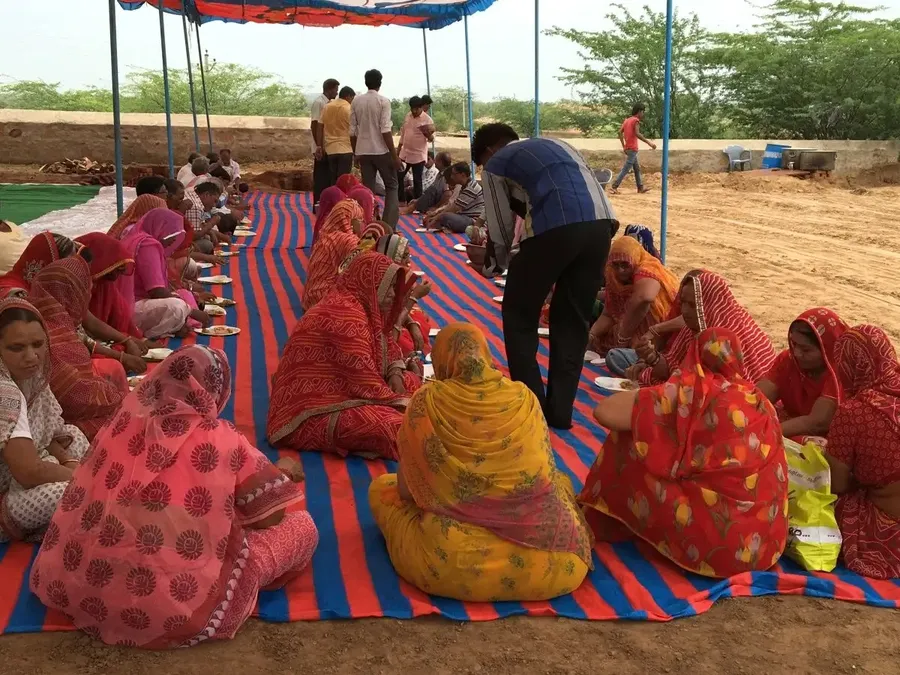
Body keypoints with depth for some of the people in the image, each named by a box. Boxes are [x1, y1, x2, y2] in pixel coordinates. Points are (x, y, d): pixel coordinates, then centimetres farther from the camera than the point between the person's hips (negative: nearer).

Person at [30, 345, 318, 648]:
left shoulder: (124, 426, 2)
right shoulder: (223, 441, -9)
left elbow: (78, 504, 17)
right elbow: (271, 517, 0)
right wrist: (283, 473, 20)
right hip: (174, 606, -6)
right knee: (302, 527, 5)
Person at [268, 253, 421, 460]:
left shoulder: (363, 306, 7)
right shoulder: (346, 315, -23)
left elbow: (387, 344, 20)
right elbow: (366, 383, -25)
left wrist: (395, 373, 0)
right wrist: (404, 405, -16)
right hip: (313, 413, -11)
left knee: (411, 382, 8)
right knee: (393, 427, -29)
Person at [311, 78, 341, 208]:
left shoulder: (328, 103, 14)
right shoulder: (319, 102, -12)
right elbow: (314, 126, -16)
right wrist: (318, 146, -19)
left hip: (329, 147, 8)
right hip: (322, 148, -8)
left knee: (327, 177, 11)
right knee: (320, 177, -3)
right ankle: (318, 206, 2)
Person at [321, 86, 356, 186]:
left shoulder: (327, 107, 10)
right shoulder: (349, 109, -5)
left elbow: (321, 128, 10)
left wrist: (322, 146, 14)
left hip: (330, 149, 5)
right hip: (345, 149, -5)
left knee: (332, 180, 9)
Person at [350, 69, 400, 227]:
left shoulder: (356, 101, 5)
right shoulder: (383, 101, -8)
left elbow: (352, 131, 6)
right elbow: (385, 130, -14)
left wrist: (355, 153, 16)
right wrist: (395, 155, -11)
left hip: (363, 151, 4)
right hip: (381, 150, -4)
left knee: (368, 189, 8)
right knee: (391, 186, 8)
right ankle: (389, 226, -3)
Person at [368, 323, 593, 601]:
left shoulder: (426, 402, -6)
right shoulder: (524, 398, 1)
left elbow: (407, 489, 4)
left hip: (450, 560, -1)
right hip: (534, 558, 1)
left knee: (381, 487, 22)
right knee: (560, 482, 32)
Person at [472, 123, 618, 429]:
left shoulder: (496, 165, 21)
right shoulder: (557, 145, 37)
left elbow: (501, 228, 23)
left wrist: (494, 265, 41)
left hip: (554, 228, -5)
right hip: (601, 224, 6)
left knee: (519, 315, 14)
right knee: (574, 318, 18)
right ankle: (560, 411, 20)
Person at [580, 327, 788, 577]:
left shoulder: (690, 393, -10)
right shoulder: (761, 402, 9)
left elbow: (604, 412, -9)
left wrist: (643, 398, 11)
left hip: (718, 542, -7)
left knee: (630, 443, 4)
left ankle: (602, 524, 21)